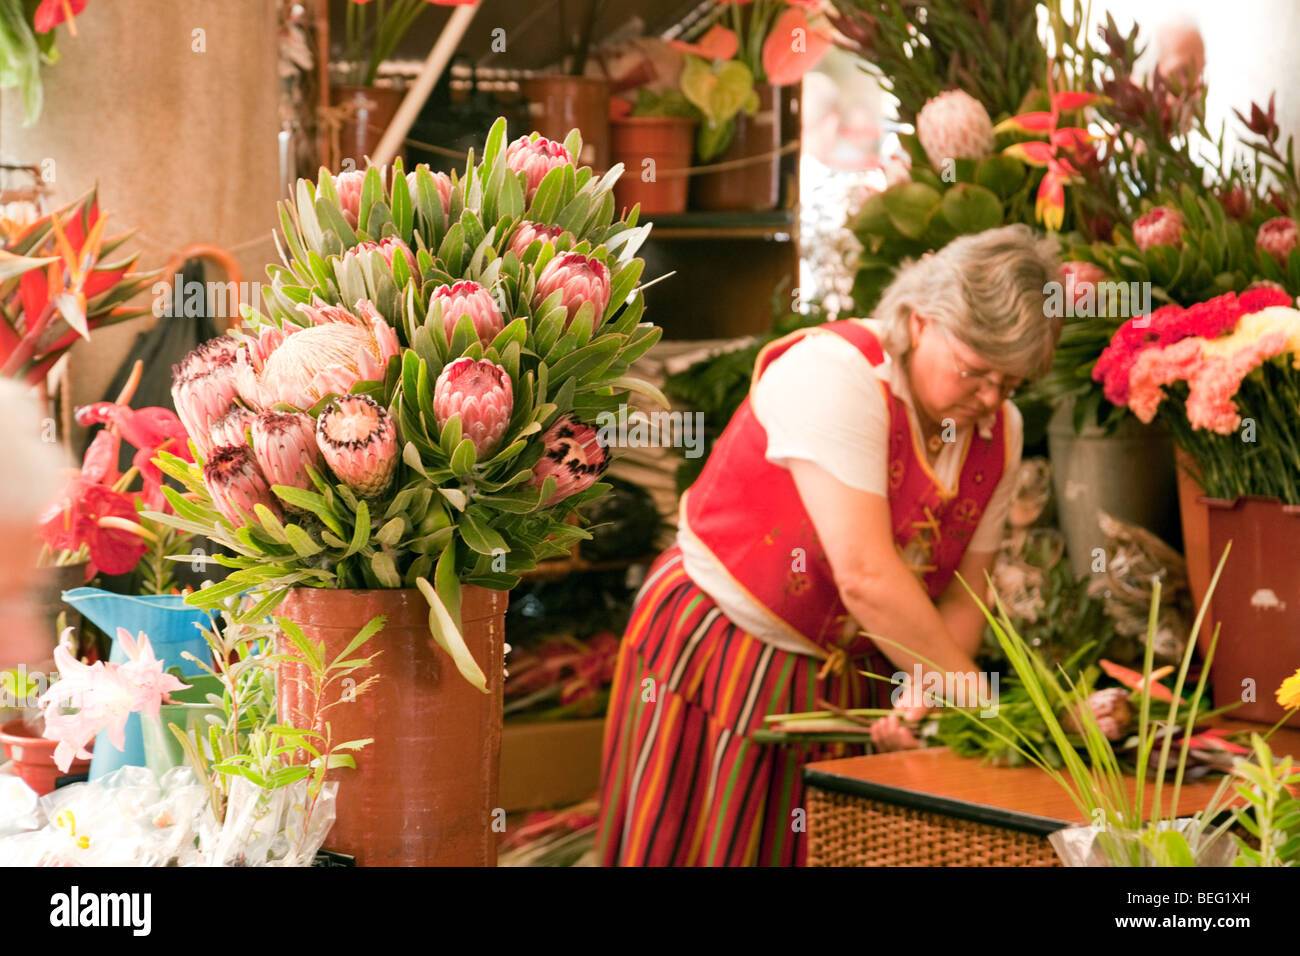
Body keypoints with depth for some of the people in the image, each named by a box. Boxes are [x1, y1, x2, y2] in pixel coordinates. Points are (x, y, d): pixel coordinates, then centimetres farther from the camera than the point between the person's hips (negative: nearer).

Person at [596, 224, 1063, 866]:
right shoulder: (835, 373, -23)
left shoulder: (1000, 432, -2)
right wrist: (973, 695, -25)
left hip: (846, 678, 6)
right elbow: (865, 578, -30)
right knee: (708, 848, 0)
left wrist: (923, 692, -19)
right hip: (717, 651, -6)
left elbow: (960, 599, 1)